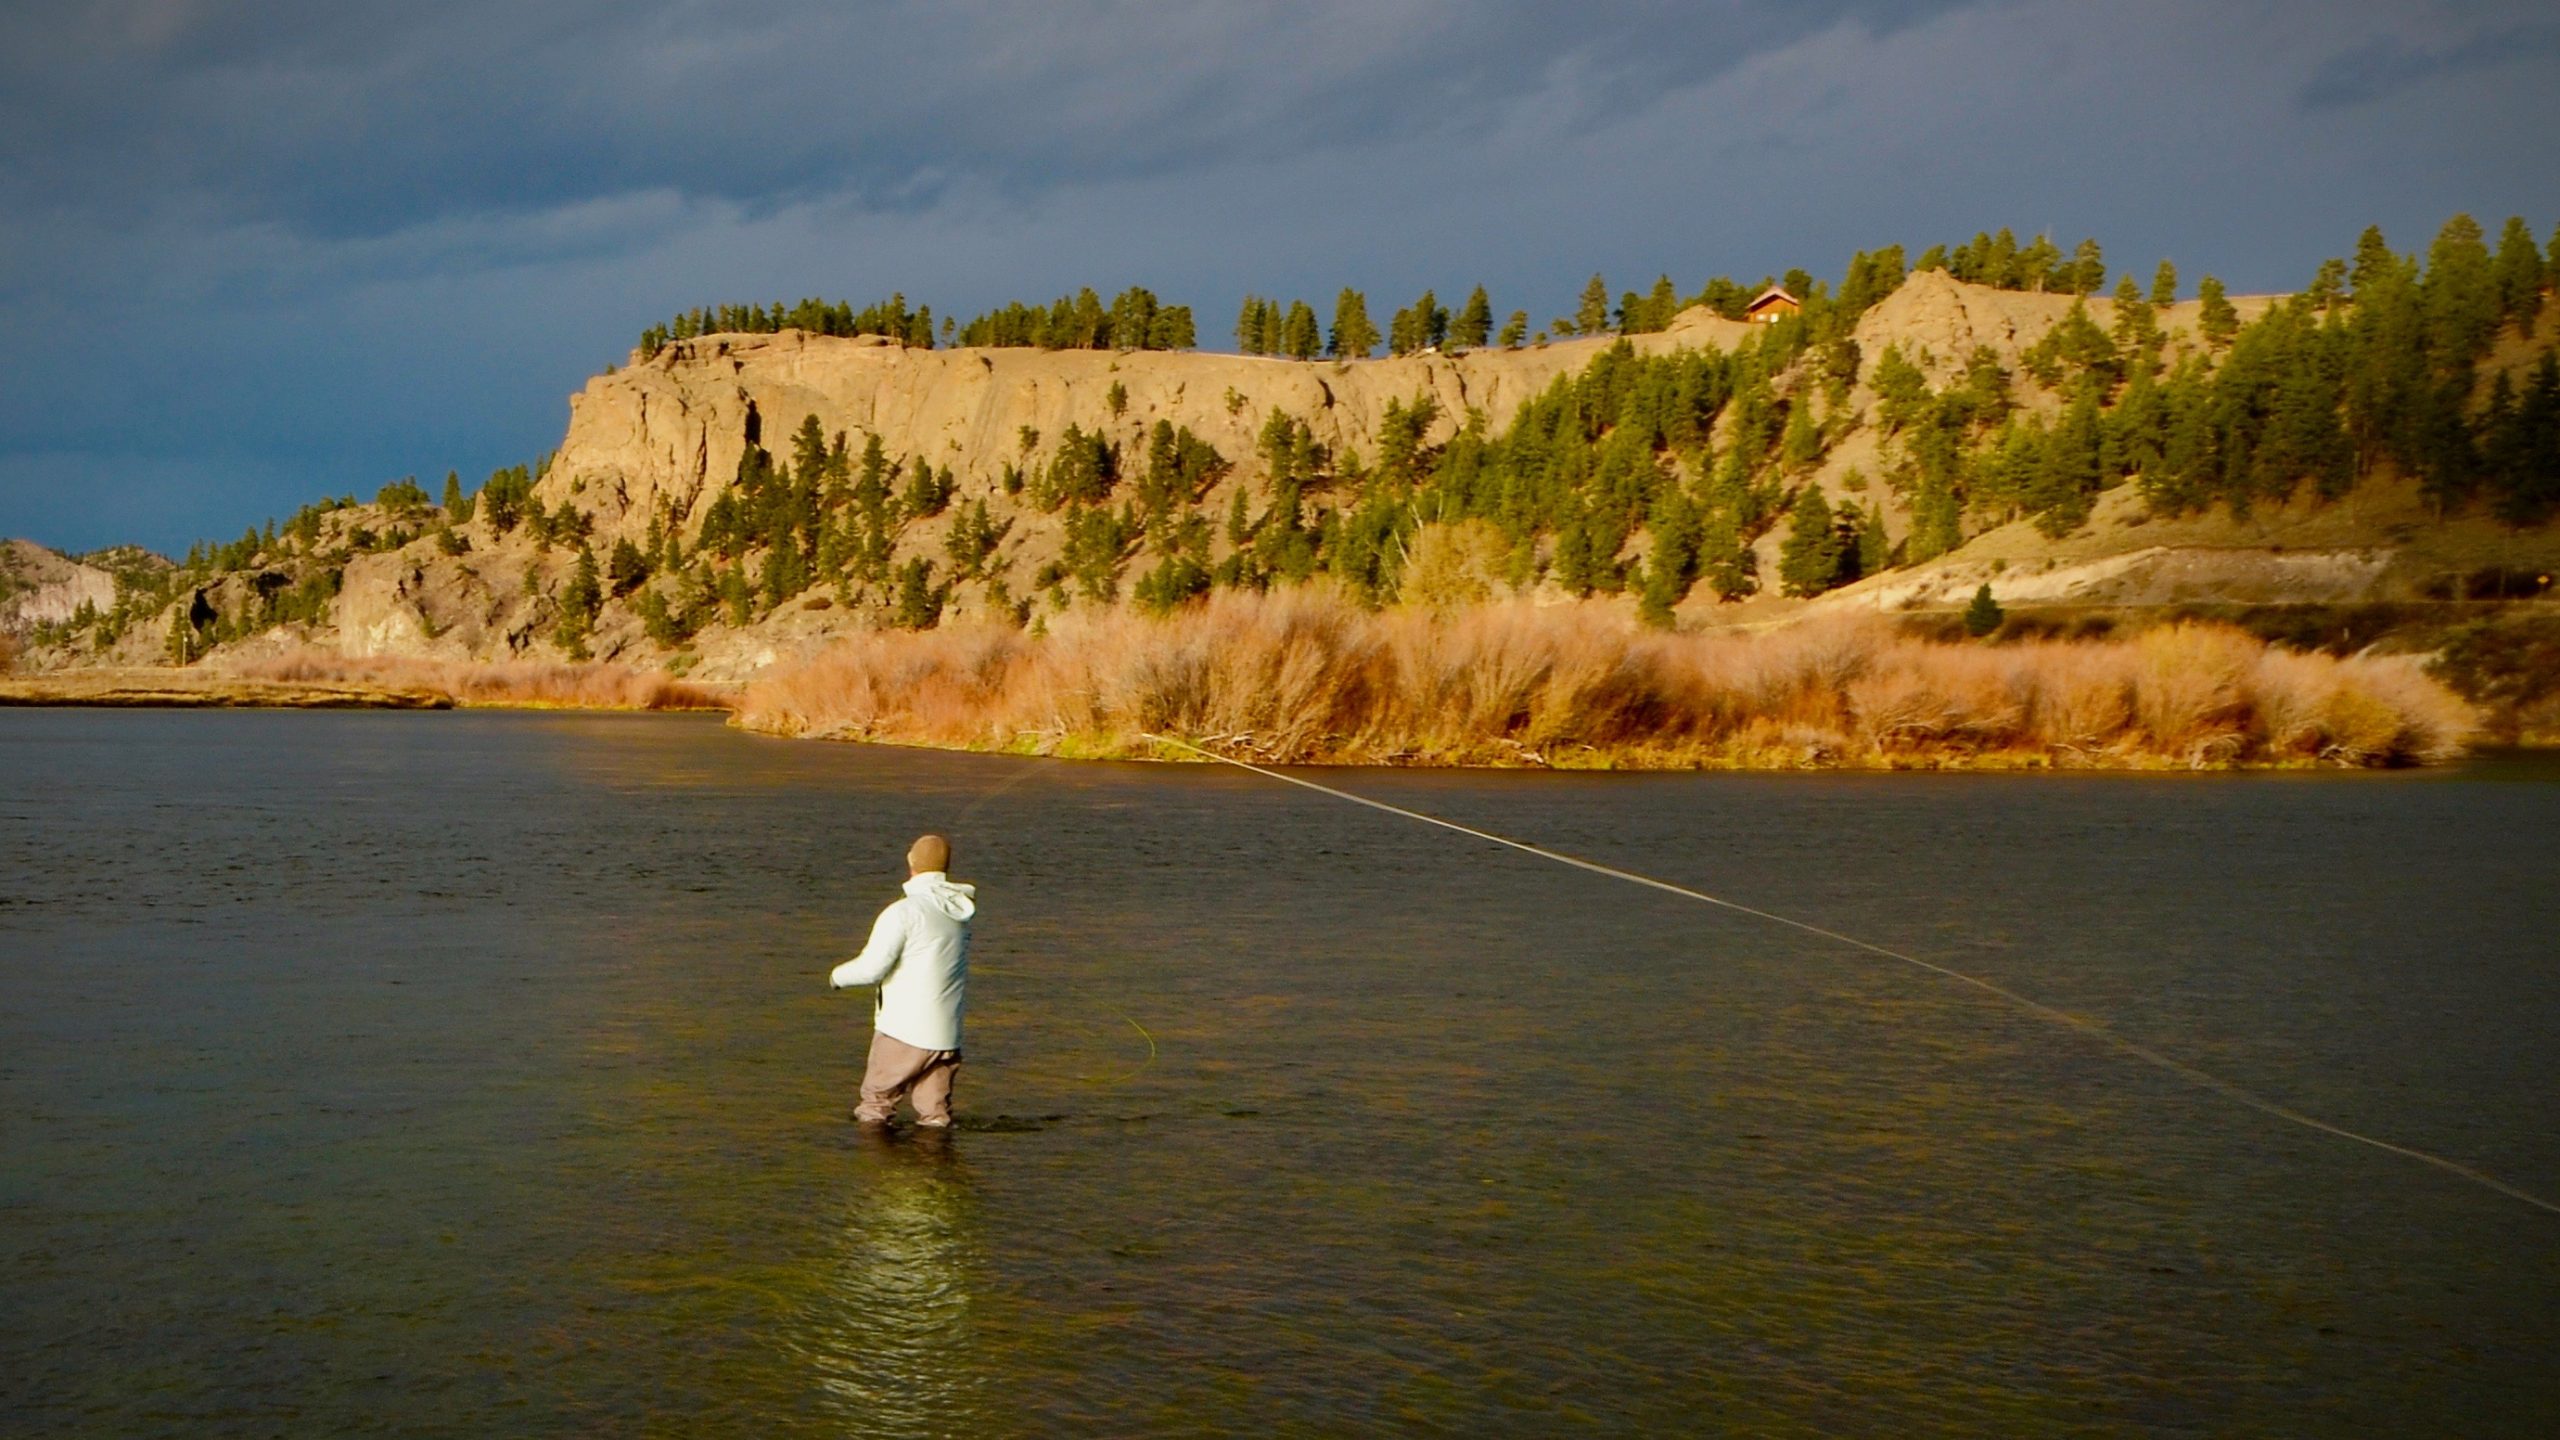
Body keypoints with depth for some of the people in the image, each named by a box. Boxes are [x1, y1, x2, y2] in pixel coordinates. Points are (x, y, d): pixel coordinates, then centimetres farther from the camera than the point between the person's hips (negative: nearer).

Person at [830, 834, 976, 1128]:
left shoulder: (904, 912, -13)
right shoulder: (959, 915, 8)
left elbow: (872, 968, -16)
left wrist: (838, 976, 3)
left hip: (903, 1030, -6)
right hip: (947, 1035, 6)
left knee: (875, 1103, 8)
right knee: (935, 1111, 10)